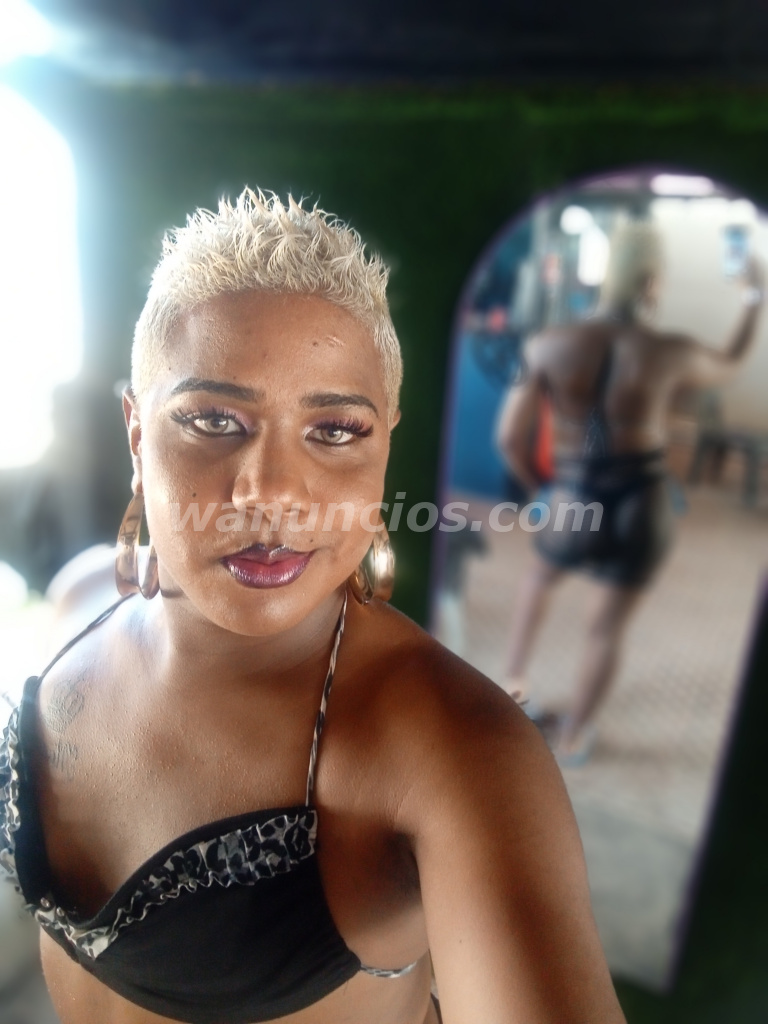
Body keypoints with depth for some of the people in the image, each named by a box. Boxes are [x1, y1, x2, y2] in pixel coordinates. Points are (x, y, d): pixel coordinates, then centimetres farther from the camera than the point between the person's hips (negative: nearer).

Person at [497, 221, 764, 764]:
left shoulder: (548, 345, -11)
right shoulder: (673, 352, -8)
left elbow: (510, 438, -9)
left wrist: (541, 489, 10)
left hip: (574, 505, 0)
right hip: (643, 509, 0)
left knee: (540, 574, 32)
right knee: (609, 627, 18)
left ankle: (513, 682, 40)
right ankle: (572, 737, 35)